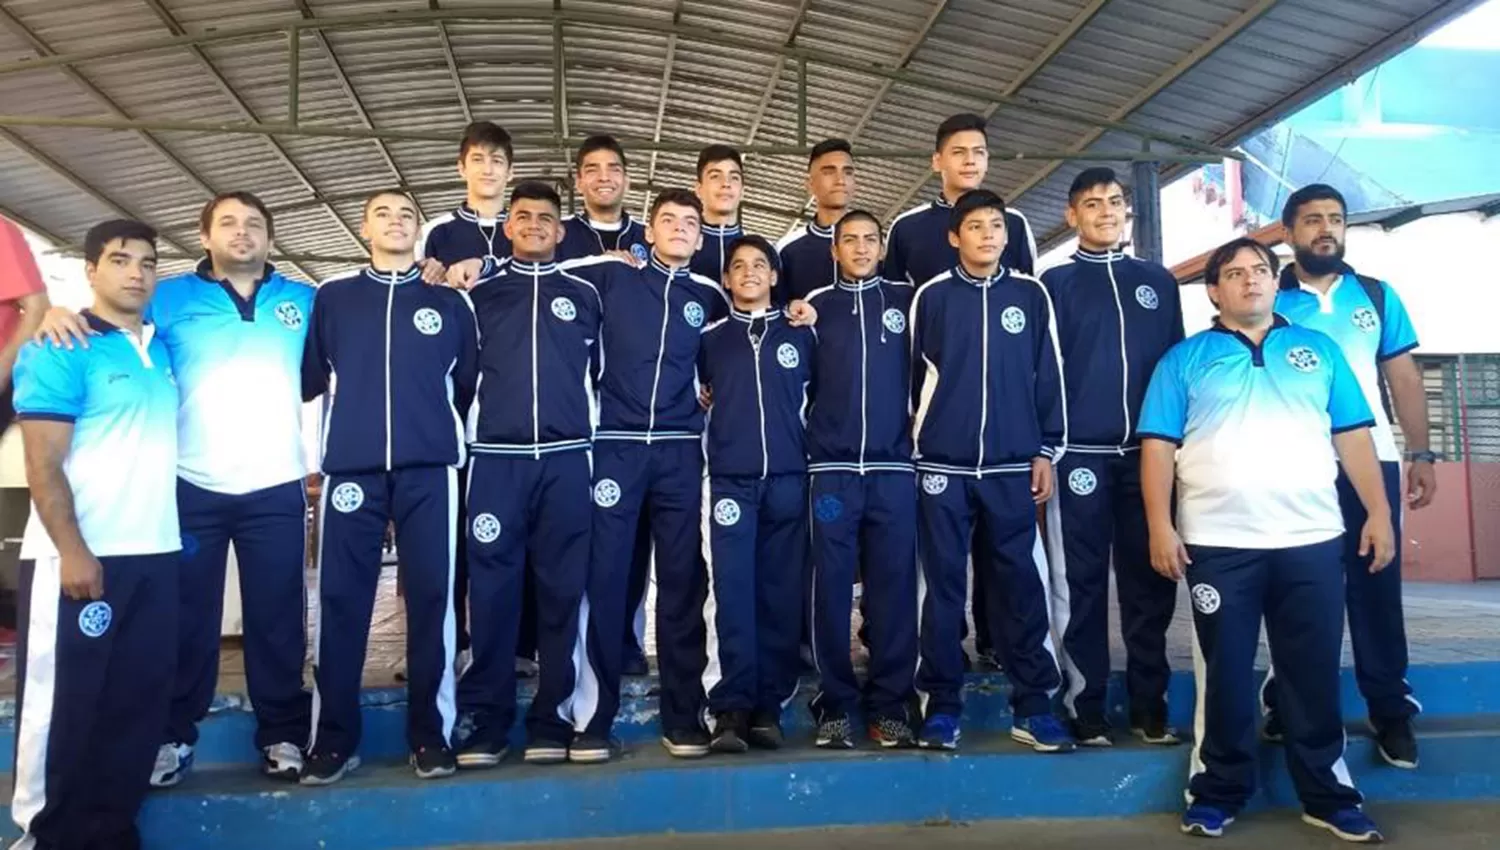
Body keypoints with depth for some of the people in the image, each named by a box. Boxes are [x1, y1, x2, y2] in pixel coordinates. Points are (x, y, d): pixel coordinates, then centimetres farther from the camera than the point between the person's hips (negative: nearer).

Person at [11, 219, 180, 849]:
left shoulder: (160, 349, 13)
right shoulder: (61, 349, -6)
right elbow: (42, 463, -11)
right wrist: (72, 551, -18)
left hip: (156, 555, 6)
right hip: (81, 558, -6)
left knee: (139, 700, 10)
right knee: (63, 703, 3)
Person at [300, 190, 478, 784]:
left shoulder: (450, 303, 13)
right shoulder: (332, 298, 12)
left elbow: (469, 383, 14)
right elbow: (309, 378, 12)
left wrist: (450, 433, 9)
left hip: (429, 469, 0)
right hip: (351, 467, 0)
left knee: (431, 596, -2)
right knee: (340, 600, -1)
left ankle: (431, 735, 6)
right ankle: (332, 738, 8)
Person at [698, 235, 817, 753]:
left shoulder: (801, 334, 13)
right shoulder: (710, 337, 12)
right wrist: (721, 417, 5)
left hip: (788, 479, 1)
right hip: (729, 480, -1)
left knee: (781, 595, 0)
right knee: (732, 595, -8)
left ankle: (768, 708, 7)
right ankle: (731, 710, -5)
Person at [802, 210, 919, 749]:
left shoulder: (907, 301, 11)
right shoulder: (816, 305, 10)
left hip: (893, 466, 0)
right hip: (832, 467, 0)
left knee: (894, 585, 0)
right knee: (832, 586, -1)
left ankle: (890, 705, 7)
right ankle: (834, 705, 7)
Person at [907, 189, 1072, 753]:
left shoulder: (1031, 295, 8)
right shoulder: (932, 297, 4)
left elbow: (1048, 374, 8)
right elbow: (914, 375, 7)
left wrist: (1046, 450, 3)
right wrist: (915, 447, 5)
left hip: (1013, 466, 1)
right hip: (944, 466, -1)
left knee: (1021, 583, 3)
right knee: (944, 586, 3)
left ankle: (1033, 706, 11)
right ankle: (942, 706, 11)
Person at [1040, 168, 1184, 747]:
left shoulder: (1159, 282, 15)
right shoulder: (1055, 284, 6)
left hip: (1149, 452, 3)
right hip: (1080, 454, -3)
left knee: (1150, 582, 6)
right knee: (1082, 584, 1)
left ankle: (1150, 706, 15)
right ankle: (1086, 709, 8)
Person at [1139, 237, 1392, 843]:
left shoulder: (1318, 350, 13)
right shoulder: (1184, 358, 6)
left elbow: (1352, 436, 11)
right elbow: (1158, 446, 0)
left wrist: (1378, 512, 2)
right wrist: (1160, 525, -8)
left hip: (1312, 539, 2)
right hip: (1218, 543, -2)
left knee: (1315, 673, 8)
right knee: (1224, 673, 7)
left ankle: (1329, 794, 23)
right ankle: (1219, 791, 20)